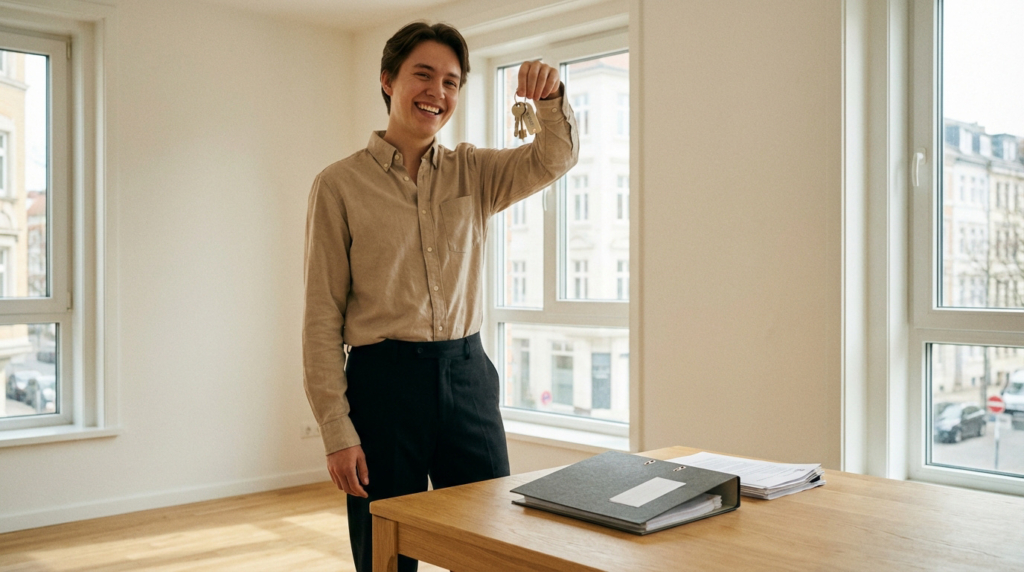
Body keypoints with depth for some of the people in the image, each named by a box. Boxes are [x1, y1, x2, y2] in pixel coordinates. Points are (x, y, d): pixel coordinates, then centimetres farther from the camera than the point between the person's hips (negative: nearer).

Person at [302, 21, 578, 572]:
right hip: (383, 380, -3)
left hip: (467, 375, 3)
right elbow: (322, 317, -4)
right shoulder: (340, 184, -2)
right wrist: (336, 430, -9)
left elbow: (555, 158, 0)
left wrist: (551, 98, -22)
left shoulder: (473, 172, 10)